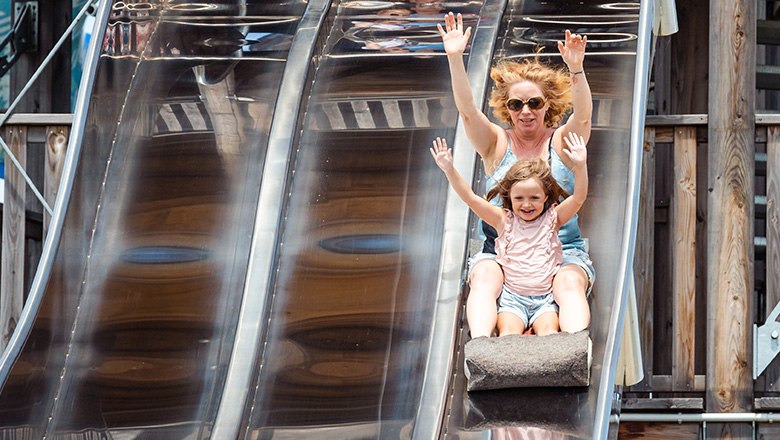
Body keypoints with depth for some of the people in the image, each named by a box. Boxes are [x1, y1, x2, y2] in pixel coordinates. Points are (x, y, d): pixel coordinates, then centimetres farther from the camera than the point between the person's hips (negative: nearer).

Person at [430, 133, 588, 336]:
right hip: (512, 298, 0)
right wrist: (449, 170, -11)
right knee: (508, 332, -27)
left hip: (544, 300, 0)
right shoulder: (504, 220, 7)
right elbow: (471, 198, 1)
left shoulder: (551, 219, 7)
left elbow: (578, 198, -5)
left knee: (548, 330, -27)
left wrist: (580, 166, -21)